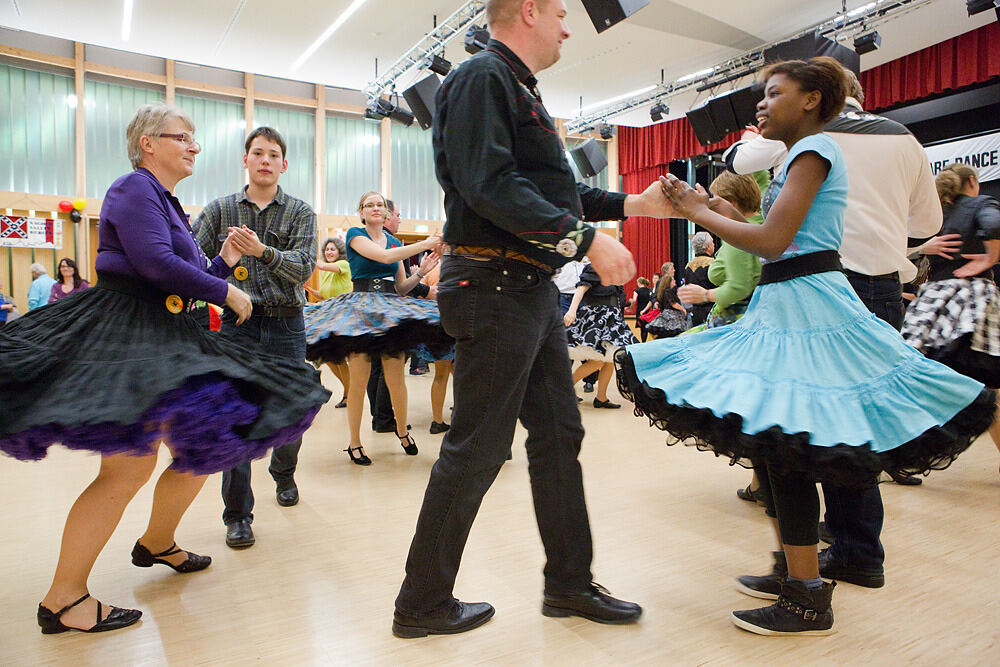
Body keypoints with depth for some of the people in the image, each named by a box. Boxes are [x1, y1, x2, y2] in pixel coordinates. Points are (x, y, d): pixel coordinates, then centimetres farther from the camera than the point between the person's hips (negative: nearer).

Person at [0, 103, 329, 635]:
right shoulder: (134, 189, -6)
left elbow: (189, 282, 23)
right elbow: (156, 264, -21)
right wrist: (227, 292, -12)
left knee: (207, 445, 11)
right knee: (129, 467, -13)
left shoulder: (170, 205, 23)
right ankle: (63, 598, 2)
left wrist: (224, 262, 10)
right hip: (123, 337, -10)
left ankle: (156, 544, 32)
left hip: (164, 341, 10)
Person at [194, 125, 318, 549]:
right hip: (237, 323, 0)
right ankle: (237, 514, 6)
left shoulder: (300, 213, 6)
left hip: (286, 325, 1)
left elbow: (304, 267, -9)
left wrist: (263, 252, -25)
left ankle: (283, 474, 38)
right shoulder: (220, 209, 9)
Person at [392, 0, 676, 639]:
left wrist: (634, 203, 22)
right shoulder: (483, 77, -8)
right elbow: (493, 187, -22)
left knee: (559, 435, 13)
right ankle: (422, 605, 16)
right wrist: (588, 239, -21)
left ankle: (570, 584, 28)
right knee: (476, 449, -3)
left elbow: (554, 190, 24)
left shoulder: (521, 90, 23)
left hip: (534, 289, 10)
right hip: (495, 288, -10)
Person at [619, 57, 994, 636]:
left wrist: (700, 213, -9)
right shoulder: (804, 154, 21)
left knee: (786, 444, -8)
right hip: (788, 306, 10)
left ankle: (809, 600, 3)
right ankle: (799, 572, 27)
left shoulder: (814, 148, -8)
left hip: (805, 307, -10)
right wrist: (722, 212, 14)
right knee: (782, 447, 13)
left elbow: (772, 242, -19)